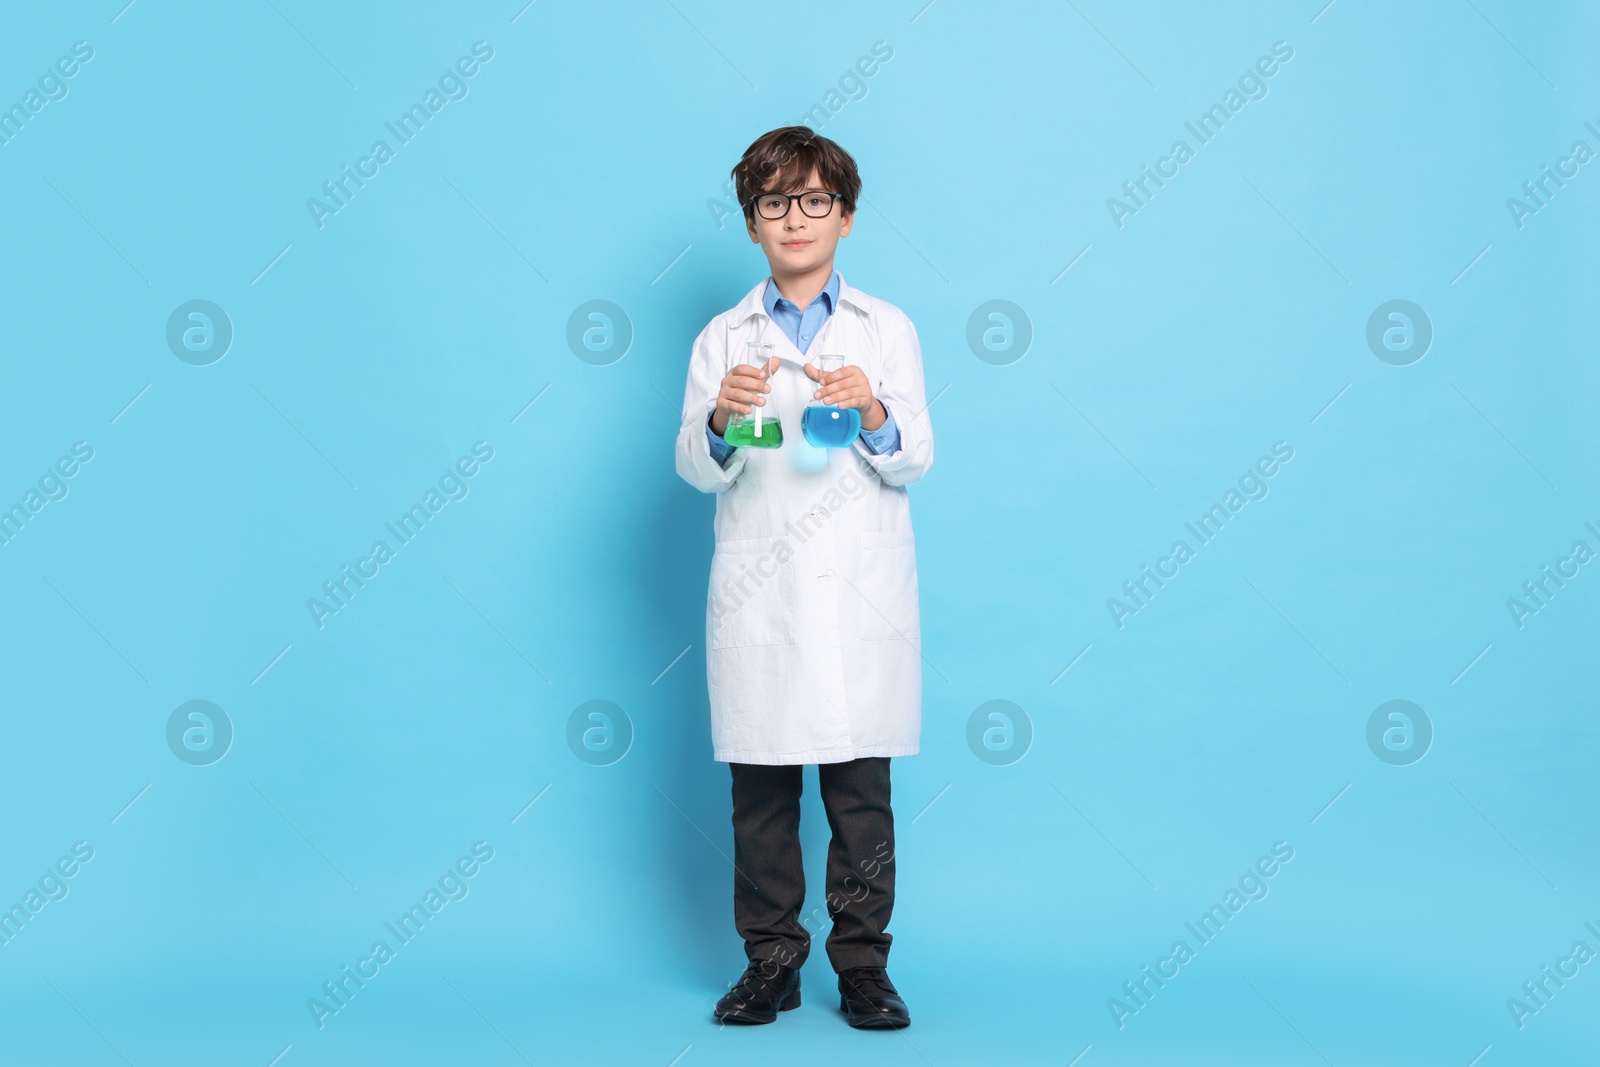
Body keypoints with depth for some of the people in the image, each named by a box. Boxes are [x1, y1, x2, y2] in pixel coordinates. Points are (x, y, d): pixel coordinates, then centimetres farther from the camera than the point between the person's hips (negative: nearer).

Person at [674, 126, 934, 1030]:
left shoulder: (888, 330, 11)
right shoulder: (724, 339, 11)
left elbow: (917, 462, 3)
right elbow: (696, 470, 2)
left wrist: (873, 414, -17)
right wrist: (720, 421, -19)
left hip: (863, 593, 0)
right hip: (759, 597, 1)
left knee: (862, 785, 1)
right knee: (761, 789, 3)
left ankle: (864, 967, 12)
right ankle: (771, 963, 16)